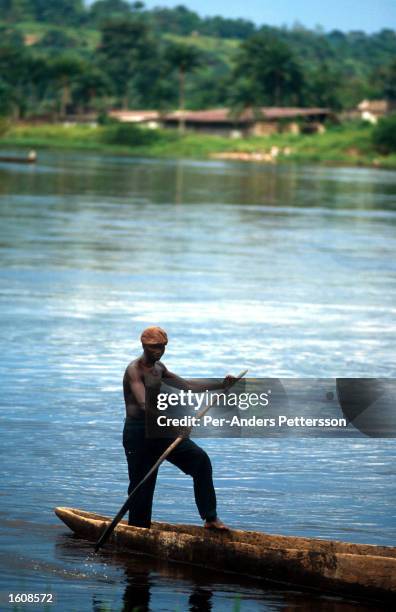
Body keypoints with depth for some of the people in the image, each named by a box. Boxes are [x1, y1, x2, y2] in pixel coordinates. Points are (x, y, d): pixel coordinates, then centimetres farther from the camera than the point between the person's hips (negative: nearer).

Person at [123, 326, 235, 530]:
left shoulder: (159, 368, 13)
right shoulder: (134, 370, -15)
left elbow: (188, 386, 19)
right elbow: (144, 404, -30)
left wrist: (221, 385, 9)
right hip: (138, 432, -7)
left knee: (200, 459, -6)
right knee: (141, 487, -4)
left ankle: (210, 518, -4)